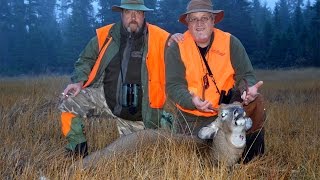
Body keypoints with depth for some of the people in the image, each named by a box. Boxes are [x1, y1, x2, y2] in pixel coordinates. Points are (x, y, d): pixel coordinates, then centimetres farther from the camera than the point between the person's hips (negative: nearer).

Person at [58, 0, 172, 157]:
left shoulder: (160, 38, -7)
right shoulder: (105, 35, -1)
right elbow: (85, 60, 8)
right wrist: (79, 82, -7)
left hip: (138, 113, -1)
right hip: (104, 97, 1)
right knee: (69, 103, -20)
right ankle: (78, 152, 0)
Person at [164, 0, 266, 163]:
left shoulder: (231, 43, -4)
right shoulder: (176, 49, -8)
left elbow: (245, 75, -6)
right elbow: (174, 86, -14)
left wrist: (249, 88, -32)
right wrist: (193, 101, -35)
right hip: (190, 116, 0)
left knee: (255, 102, -23)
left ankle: (252, 158, -8)